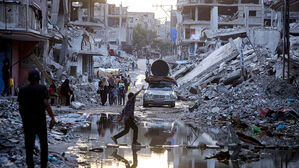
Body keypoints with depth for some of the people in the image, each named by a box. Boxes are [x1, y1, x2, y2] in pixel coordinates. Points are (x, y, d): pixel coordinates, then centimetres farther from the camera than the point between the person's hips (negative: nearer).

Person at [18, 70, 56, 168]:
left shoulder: (23, 90, 3)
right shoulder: (42, 88, -6)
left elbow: (20, 107, 3)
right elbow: (46, 104, -17)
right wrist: (52, 118, -15)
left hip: (27, 120, 2)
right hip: (40, 119, -2)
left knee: (29, 145, 6)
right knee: (43, 143, 13)